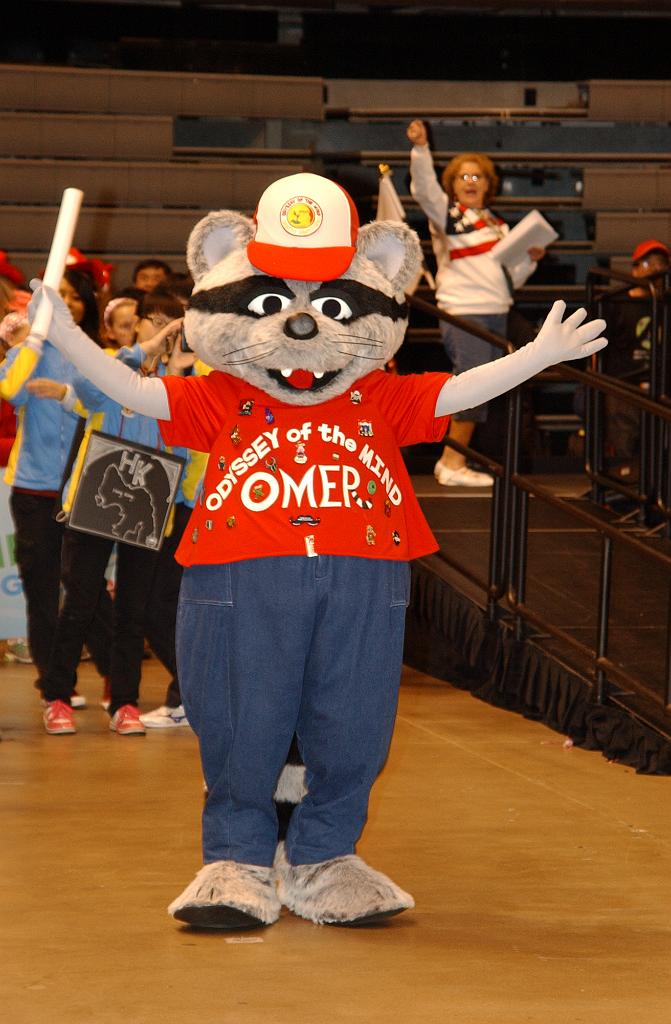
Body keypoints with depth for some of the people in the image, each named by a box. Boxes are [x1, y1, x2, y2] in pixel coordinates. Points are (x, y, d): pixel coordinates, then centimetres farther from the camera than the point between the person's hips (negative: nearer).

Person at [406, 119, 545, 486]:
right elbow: (424, 187, -17)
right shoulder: (446, 213, 2)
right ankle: (453, 465, -9)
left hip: (496, 314, 7)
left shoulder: (497, 226, 21)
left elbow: (511, 278, 22)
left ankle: (451, 461, 12)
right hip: (463, 313, -7)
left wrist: (530, 259, 4)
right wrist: (420, 148, -30)